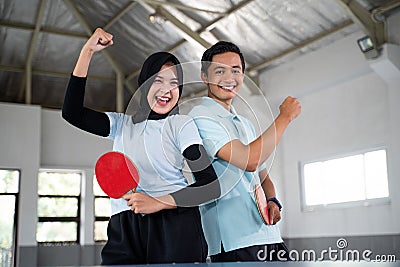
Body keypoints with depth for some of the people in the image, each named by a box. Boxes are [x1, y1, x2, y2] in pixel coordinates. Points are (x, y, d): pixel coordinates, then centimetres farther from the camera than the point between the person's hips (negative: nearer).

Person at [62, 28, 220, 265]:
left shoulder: (182, 125, 4)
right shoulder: (122, 124, 18)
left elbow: (211, 186, -4)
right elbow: (73, 112, 5)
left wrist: (159, 203, -15)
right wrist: (87, 52, 4)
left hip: (174, 229, -3)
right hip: (122, 234, 4)